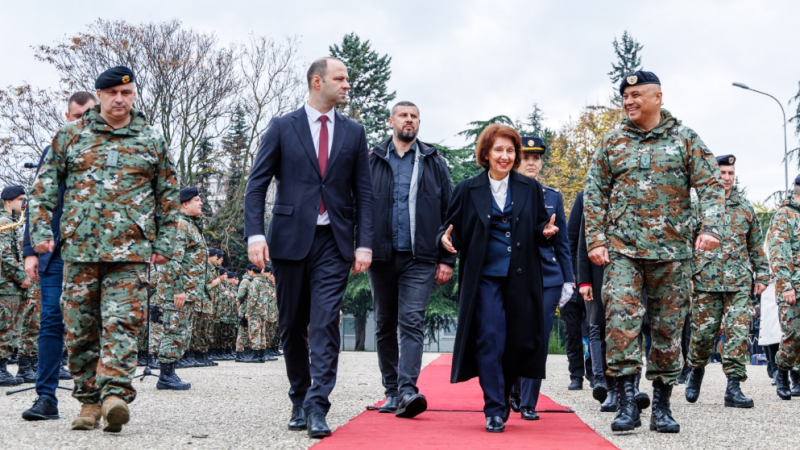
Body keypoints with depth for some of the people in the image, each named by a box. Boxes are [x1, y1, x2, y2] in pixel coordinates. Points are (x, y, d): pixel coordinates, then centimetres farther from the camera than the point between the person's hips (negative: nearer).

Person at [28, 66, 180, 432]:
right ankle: (89, 400, 14)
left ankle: (115, 395, -19)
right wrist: (41, 229, 2)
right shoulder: (71, 136, 11)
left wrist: (164, 242, 10)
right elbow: (45, 183, 12)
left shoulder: (151, 141, 11)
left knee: (122, 322, -13)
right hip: (79, 247, 2)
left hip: (131, 250, -1)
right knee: (79, 326, 4)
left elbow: (168, 193, 15)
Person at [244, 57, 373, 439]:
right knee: (292, 326, 8)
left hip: (333, 242, 0)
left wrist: (364, 243, -3)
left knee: (325, 324, -10)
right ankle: (298, 401, 23)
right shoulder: (282, 128, 4)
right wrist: (255, 235, -12)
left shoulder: (353, 133, 10)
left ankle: (317, 407, -10)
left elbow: (363, 193, 8)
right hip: (290, 239, 0)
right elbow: (257, 185, 1)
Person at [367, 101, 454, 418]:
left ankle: (408, 390, -20)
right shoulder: (371, 161, 10)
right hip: (380, 256, 2)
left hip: (419, 258, -2)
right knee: (385, 325, 8)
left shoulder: (434, 163, 10)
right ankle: (391, 392, 16)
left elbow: (448, 213, 8)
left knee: (411, 322, -13)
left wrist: (447, 259, 1)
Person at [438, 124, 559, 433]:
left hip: (520, 278, 2)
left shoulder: (530, 189, 11)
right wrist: (447, 239, -16)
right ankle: (494, 411, -4)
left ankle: (504, 397, 26)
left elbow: (539, 231, 14)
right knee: (490, 340, -10)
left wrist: (546, 232, -9)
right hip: (484, 277, -2)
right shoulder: (468, 190, 7)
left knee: (518, 340, 3)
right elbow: (452, 229, 6)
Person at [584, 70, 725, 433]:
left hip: (672, 252, 0)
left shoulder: (685, 138, 6)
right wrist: (595, 240, -1)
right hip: (622, 249, 0)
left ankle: (662, 406, 15)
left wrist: (710, 227, -14)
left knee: (668, 327, 4)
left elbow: (710, 185, 2)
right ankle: (627, 404, -10)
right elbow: (594, 194, 9)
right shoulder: (612, 142, 9)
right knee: (620, 318, -15)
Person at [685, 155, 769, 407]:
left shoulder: (745, 207, 13)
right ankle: (696, 371, 29)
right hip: (706, 282, -2)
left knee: (738, 333, -7)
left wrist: (762, 275, 13)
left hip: (739, 282, 2)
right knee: (703, 333, 2)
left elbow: (756, 244, 18)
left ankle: (734, 387, -5)